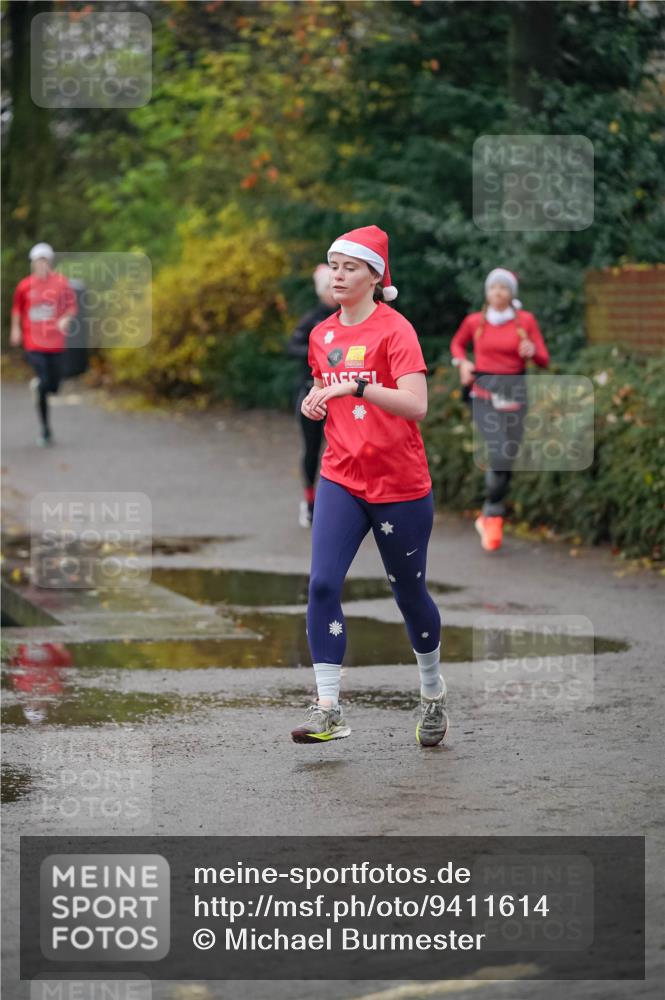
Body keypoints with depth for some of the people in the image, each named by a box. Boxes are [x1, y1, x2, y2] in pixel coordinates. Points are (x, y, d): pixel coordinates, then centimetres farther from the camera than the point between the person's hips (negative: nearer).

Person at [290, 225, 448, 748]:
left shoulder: (395, 330, -12)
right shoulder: (322, 335, 8)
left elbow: (416, 405, -24)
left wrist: (355, 388, -33)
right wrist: (315, 404, 2)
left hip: (401, 485, -4)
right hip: (341, 480, 5)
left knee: (410, 592, 9)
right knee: (323, 583, -14)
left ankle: (434, 695, 33)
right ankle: (328, 709, -12)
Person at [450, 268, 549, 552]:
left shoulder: (525, 320, 1)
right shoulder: (474, 321, 3)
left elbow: (544, 360, 2)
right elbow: (457, 343, 23)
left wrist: (532, 350, -21)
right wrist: (462, 363, 3)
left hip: (514, 391, 2)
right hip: (484, 391, -2)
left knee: (507, 458, 4)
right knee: (499, 453, -20)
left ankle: (489, 516, 23)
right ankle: (494, 517, -6)